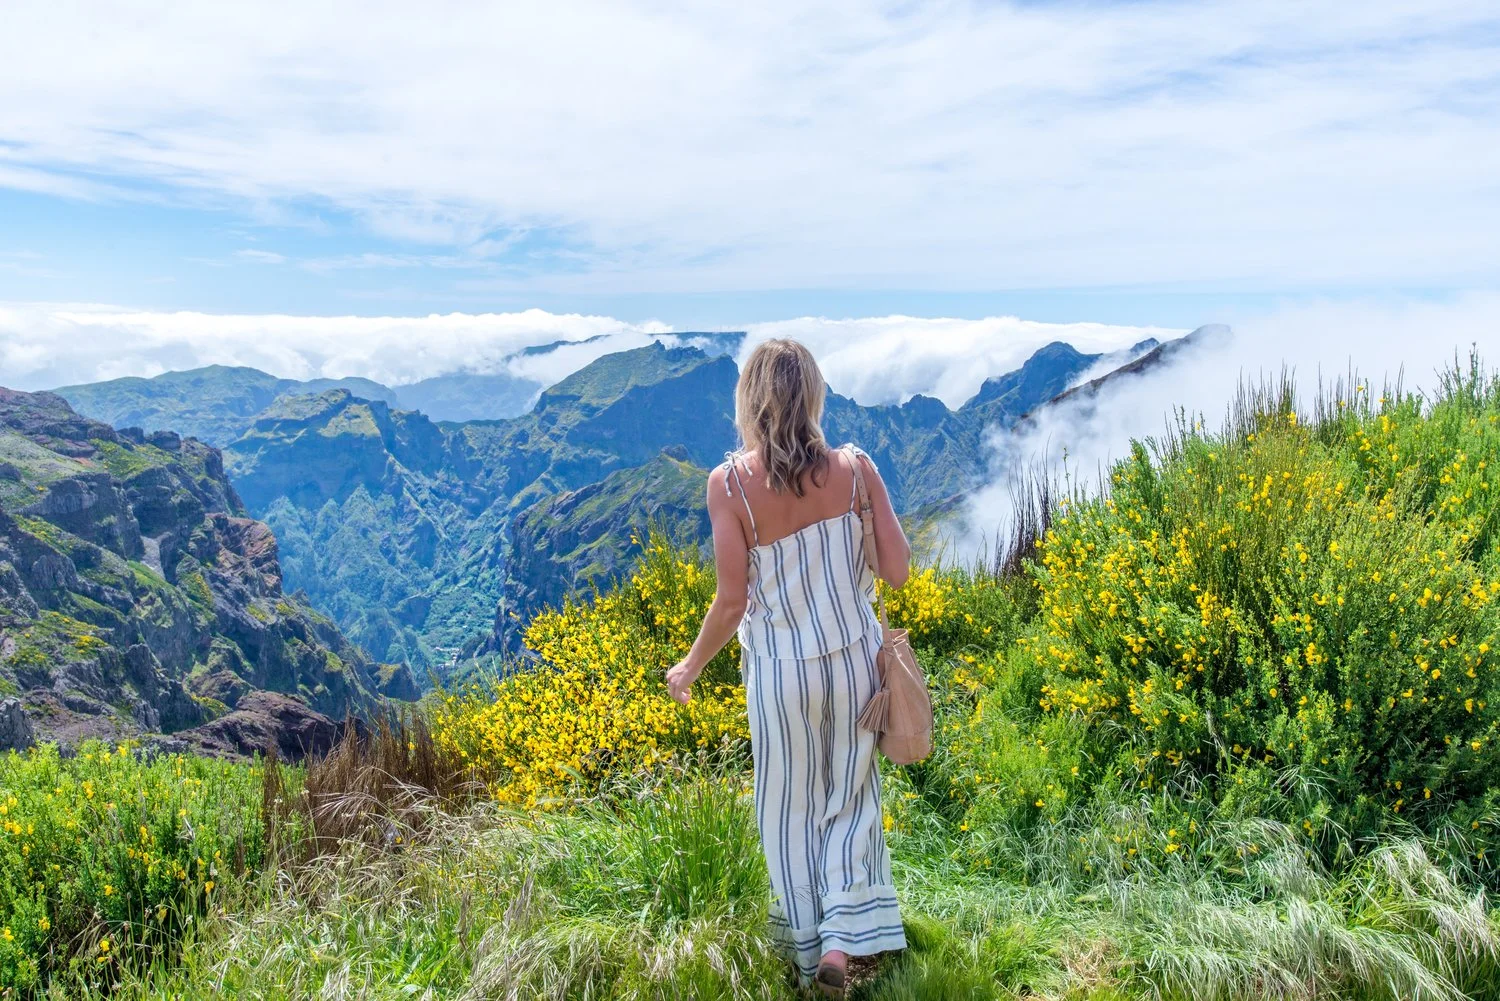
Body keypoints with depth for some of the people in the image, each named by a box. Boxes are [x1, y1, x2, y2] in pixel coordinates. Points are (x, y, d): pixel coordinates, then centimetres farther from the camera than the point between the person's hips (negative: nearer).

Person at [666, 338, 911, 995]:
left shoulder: (729, 483, -16)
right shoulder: (852, 467, -11)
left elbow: (732, 602, -14)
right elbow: (897, 572, -7)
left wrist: (690, 669, 3)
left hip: (783, 674, -1)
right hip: (856, 661, 2)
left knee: (791, 814, 19)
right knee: (850, 803, 21)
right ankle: (842, 941, 15)